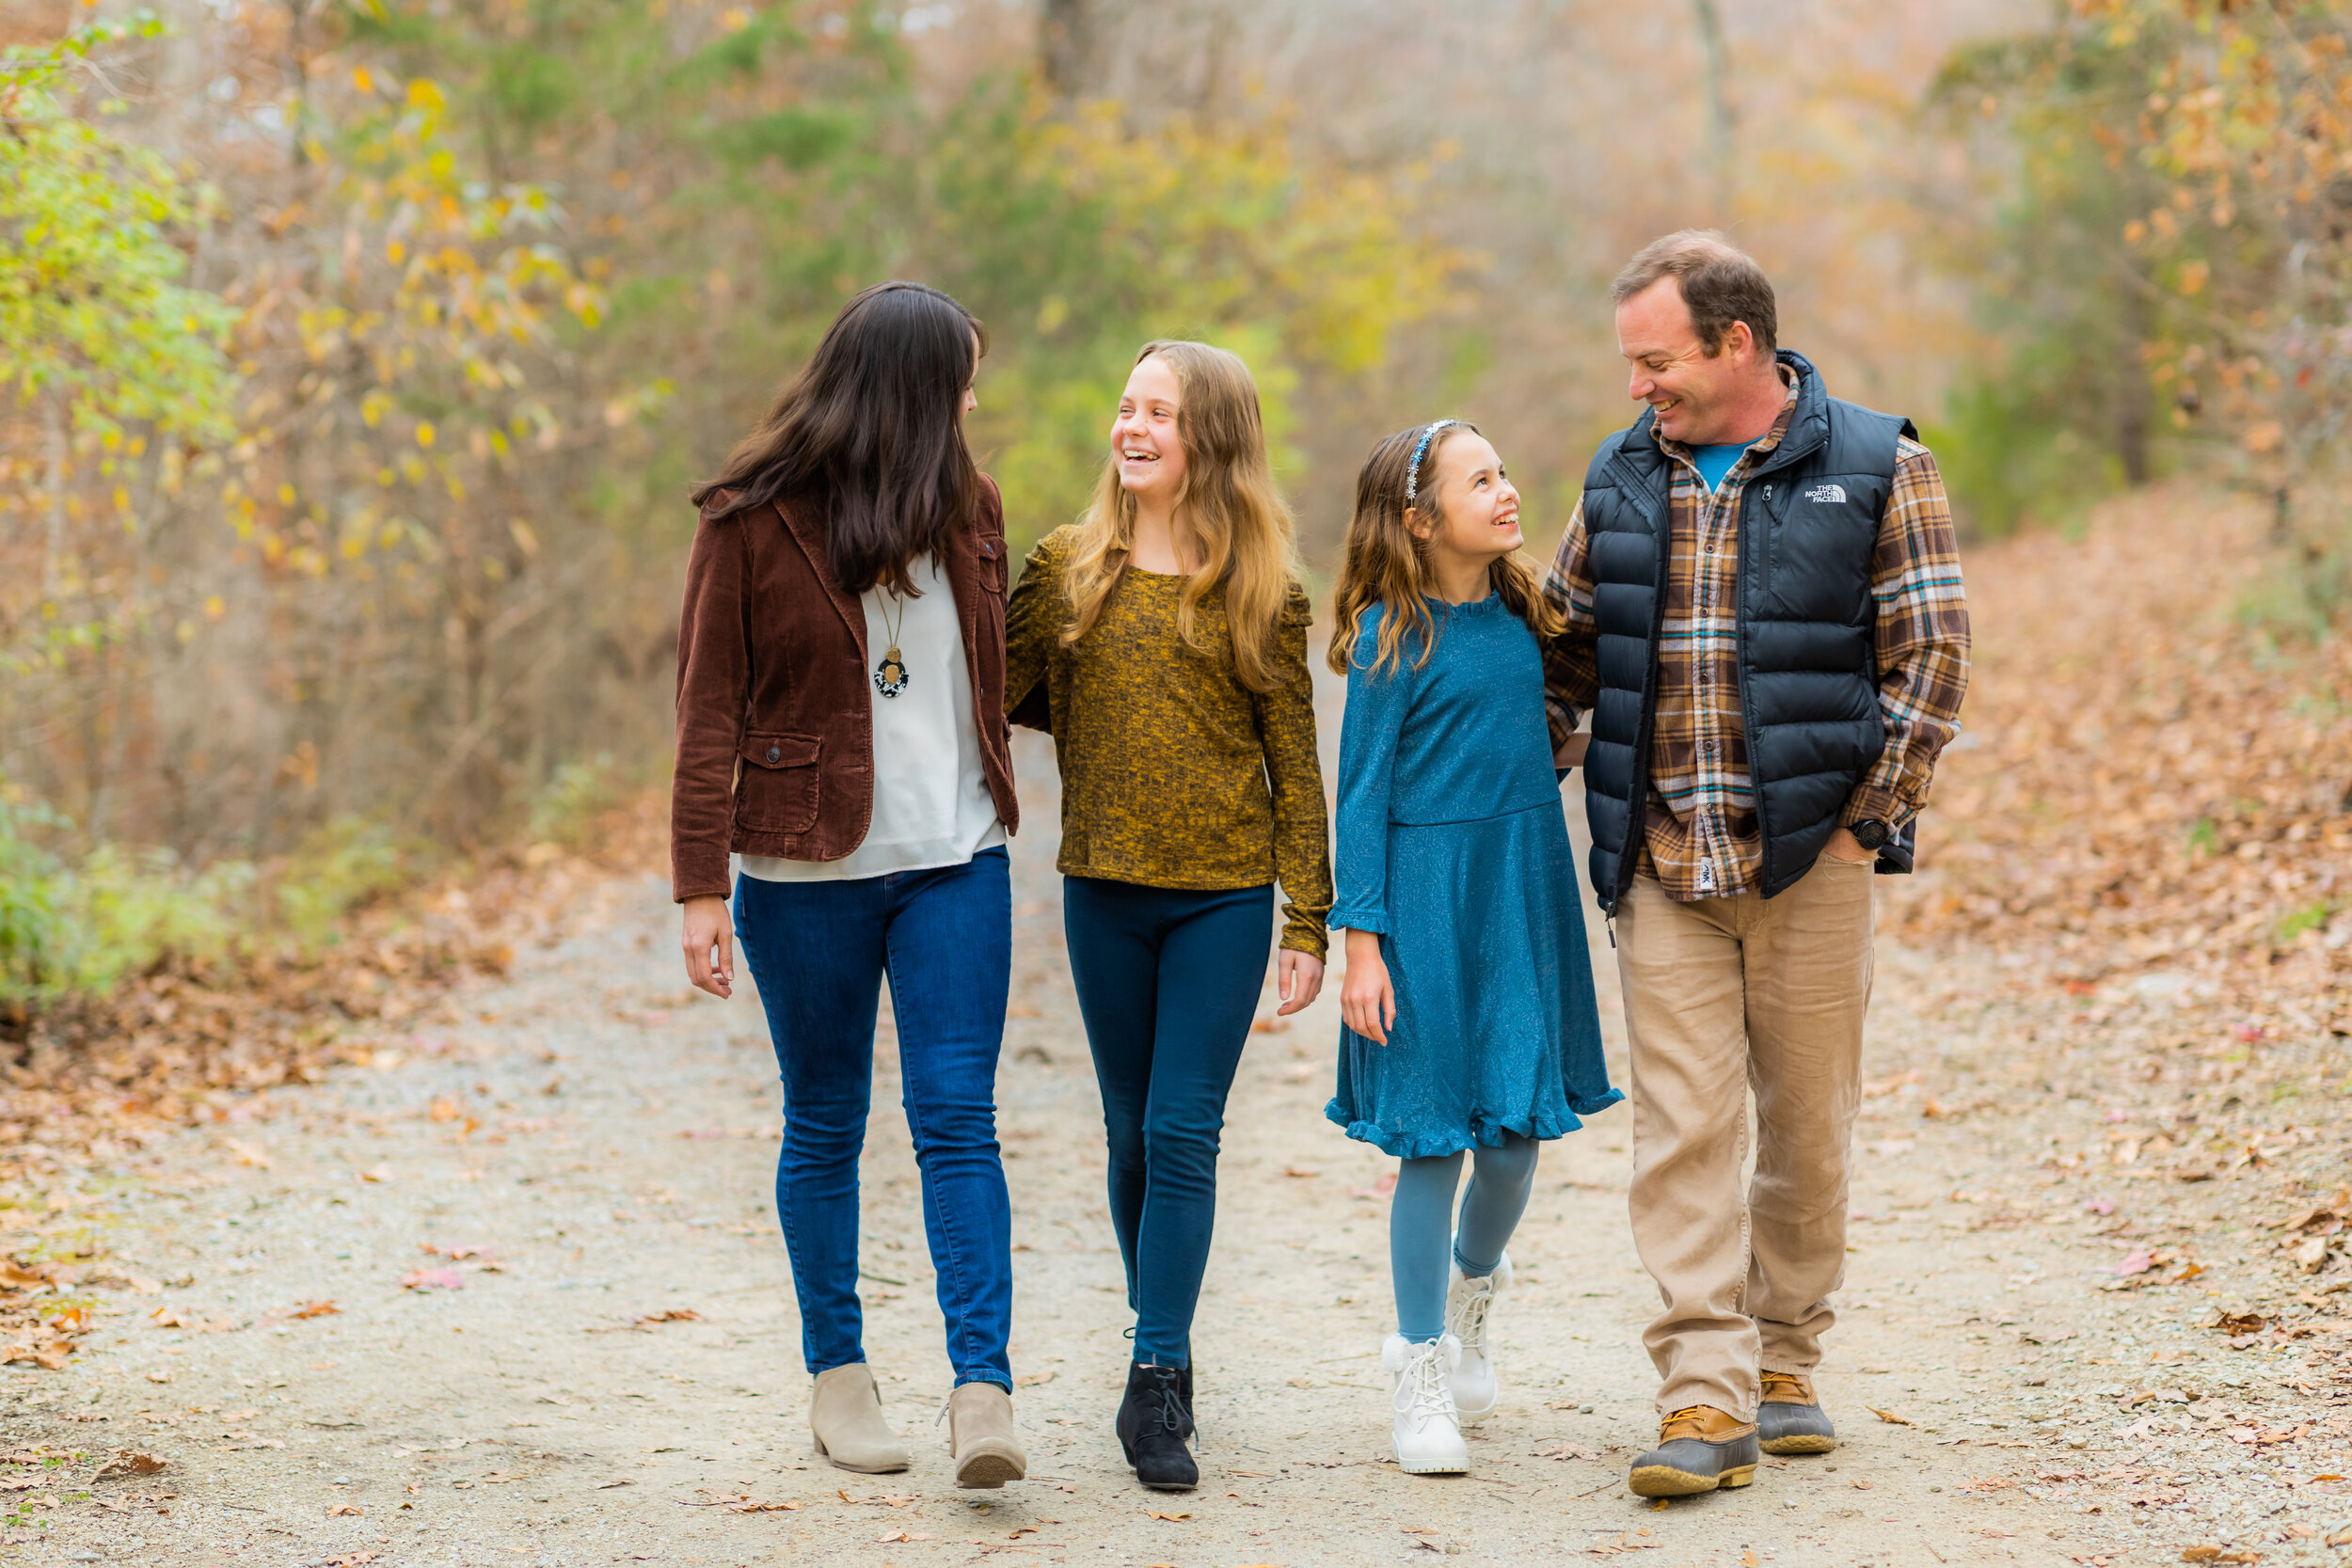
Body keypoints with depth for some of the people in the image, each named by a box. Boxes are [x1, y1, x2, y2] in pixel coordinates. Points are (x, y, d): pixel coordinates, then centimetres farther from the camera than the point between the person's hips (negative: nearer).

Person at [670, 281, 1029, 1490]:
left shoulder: (966, 506, 8)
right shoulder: (752, 521, -6)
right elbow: (710, 710, -6)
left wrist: (989, 813, 10)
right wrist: (700, 888, -10)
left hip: (955, 860, 3)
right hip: (807, 869, -3)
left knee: (957, 1117, -6)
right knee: (824, 1126, 9)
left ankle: (984, 1387, -10)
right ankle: (836, 1375, 21)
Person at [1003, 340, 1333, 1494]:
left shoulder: (1260, 588, 0)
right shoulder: (1067, 566, 5)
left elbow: (1294, 761, 2)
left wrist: (1308, 920, 0)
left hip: (1224, 894, -2)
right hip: (1103, 887, 2)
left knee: (1184, 1135, -5)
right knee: (1132, 1135, 10)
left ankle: (1156, 1386, -3)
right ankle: (1162, 1346, 25)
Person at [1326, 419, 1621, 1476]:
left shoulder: (1519, 614, 7)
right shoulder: (1393, 637, -9)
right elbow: (1362, 795, -8)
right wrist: (1360, 944, -11)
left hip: (1522, 891, 5)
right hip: (1427, 901, -5)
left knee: (1515, 1131, 7)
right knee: (1434, 1138, -1)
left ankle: (1472, 1287, 37)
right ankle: (1419, 1370, 13)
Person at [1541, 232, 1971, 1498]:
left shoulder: (1878, 470, -2)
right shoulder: (1621, 480, 9)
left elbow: (1929, 654, -3)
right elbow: (1565, 648, 17)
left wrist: (1864, 818, -8)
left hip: (1809, 860, -2)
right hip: (1661, 867, 2)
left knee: (1807, 1121, 8)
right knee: (1681, 1125, -5)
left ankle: (1785, 1362, 23)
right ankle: (1704, 1402, -6)